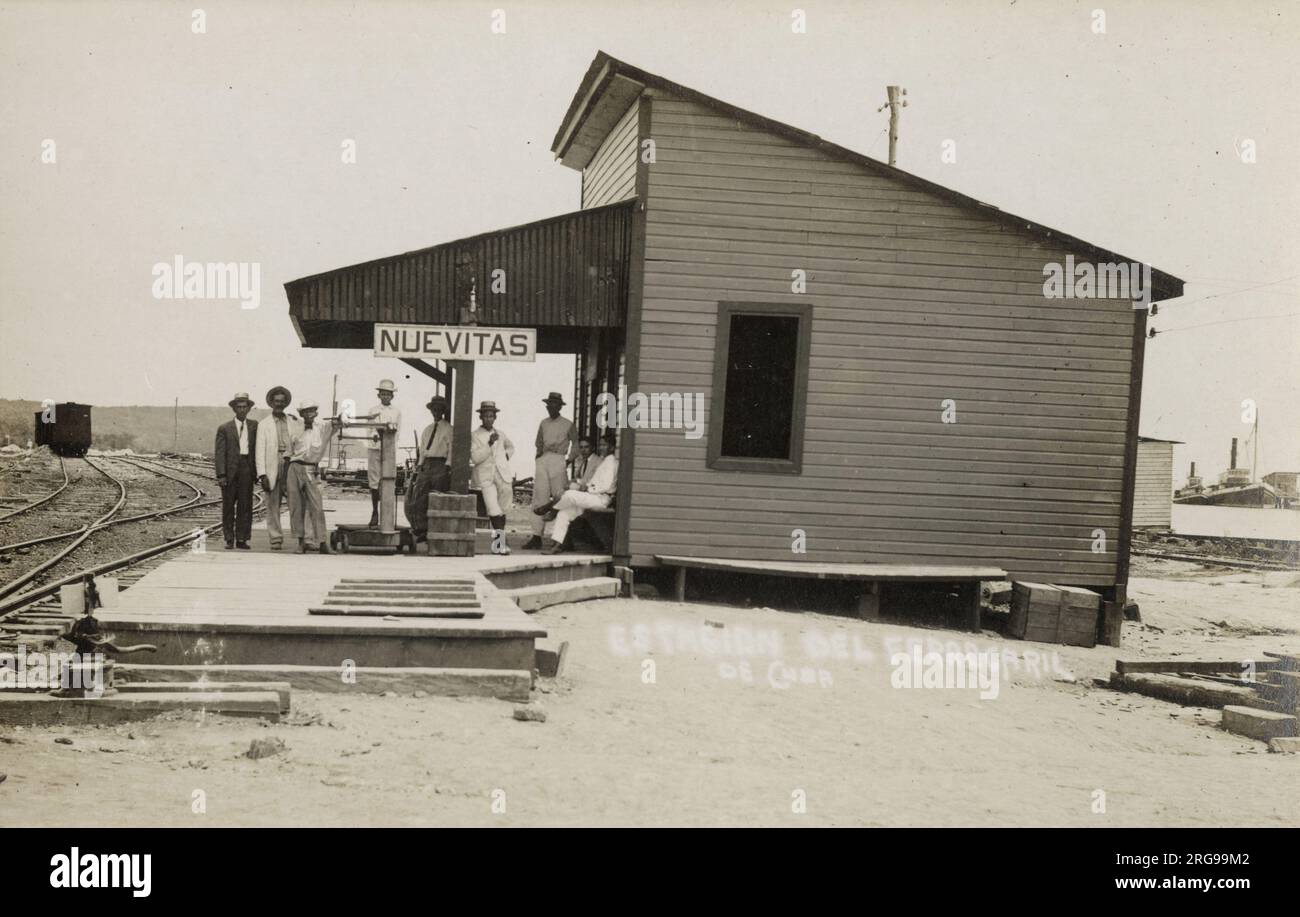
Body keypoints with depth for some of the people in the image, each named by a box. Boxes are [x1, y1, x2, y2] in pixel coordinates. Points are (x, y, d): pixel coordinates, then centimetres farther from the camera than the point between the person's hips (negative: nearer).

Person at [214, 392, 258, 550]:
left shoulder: (254, 426, 12)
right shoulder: (224, 428, 5)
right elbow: (219, 453, 0)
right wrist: (221, 474, -9)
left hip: (247, 470, 2)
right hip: (230, 470, -1)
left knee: (245, 505, 1)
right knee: (228, 506, 2)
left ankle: (242, 539, 7)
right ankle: (229, 539, 10)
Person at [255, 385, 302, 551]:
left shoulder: (295, 422, 13)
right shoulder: (264, 425, 8)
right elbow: (260, 450, 1)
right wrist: (262, 474, -7)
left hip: (290, 466, 0)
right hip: (272, 468, 0)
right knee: (272, 505, 3)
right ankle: (276, 538, 12)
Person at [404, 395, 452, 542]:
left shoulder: (448, 429, 3)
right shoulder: (426, 430, 21)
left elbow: (451, 450, -2)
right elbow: (422, 450, 20)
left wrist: (447, 467, -12)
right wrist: (419, 467, 11)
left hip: (440, 465, -5)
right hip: (426, 465, 6)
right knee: (418, 499, -4)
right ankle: (422, 531, 0)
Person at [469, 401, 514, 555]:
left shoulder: (500, 435, 16)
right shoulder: (475, 436, 2)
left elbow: (510, 447, 37)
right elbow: (475, 458, -10)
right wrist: (489, 444, -17)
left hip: (503, 475, 4)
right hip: (485, 477, -4)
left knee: (503, 509, 2)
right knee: (494, 510, -16)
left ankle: (498, 538, 16)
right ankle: (501, 541, -14)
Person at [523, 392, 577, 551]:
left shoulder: (568, 424, 4)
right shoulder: (543, 423, 16)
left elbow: (575, 442, 14)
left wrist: (569, 459, 6)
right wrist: (538, 455, 10)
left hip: (558, 461, -4)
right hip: (543, 460, 4)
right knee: (539, 498, 0)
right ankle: (537, 536, 0)